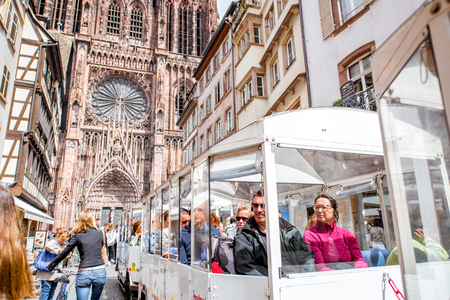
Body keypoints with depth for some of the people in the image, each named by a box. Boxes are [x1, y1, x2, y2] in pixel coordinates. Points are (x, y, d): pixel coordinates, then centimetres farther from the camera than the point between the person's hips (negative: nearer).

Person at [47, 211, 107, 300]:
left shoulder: (77, 236, 2)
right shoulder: (100, 233, 7)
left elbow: (64, 252, 3)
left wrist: (52, 264, 15)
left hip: (84, 273, -2)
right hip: (100, 272, 2)